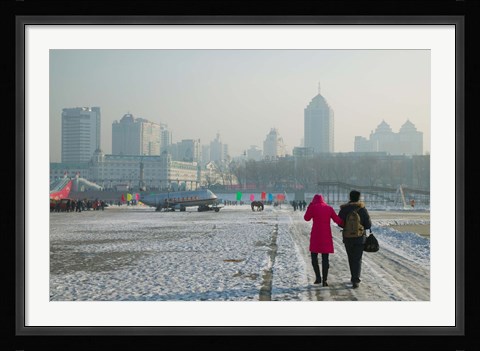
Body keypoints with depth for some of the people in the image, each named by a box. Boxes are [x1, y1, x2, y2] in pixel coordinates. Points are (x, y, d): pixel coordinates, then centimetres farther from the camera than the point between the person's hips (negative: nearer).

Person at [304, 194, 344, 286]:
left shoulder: (313, 207, -2)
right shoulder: (329, 208, 5)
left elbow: (306, 218, 10)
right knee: (325, 258, 5)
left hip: (315, 235, -2)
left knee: (314, 257, 12)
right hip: (326, 236, 2)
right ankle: (324, 281, 2)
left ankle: (318, 277, 4)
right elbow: (337, 220, 1)